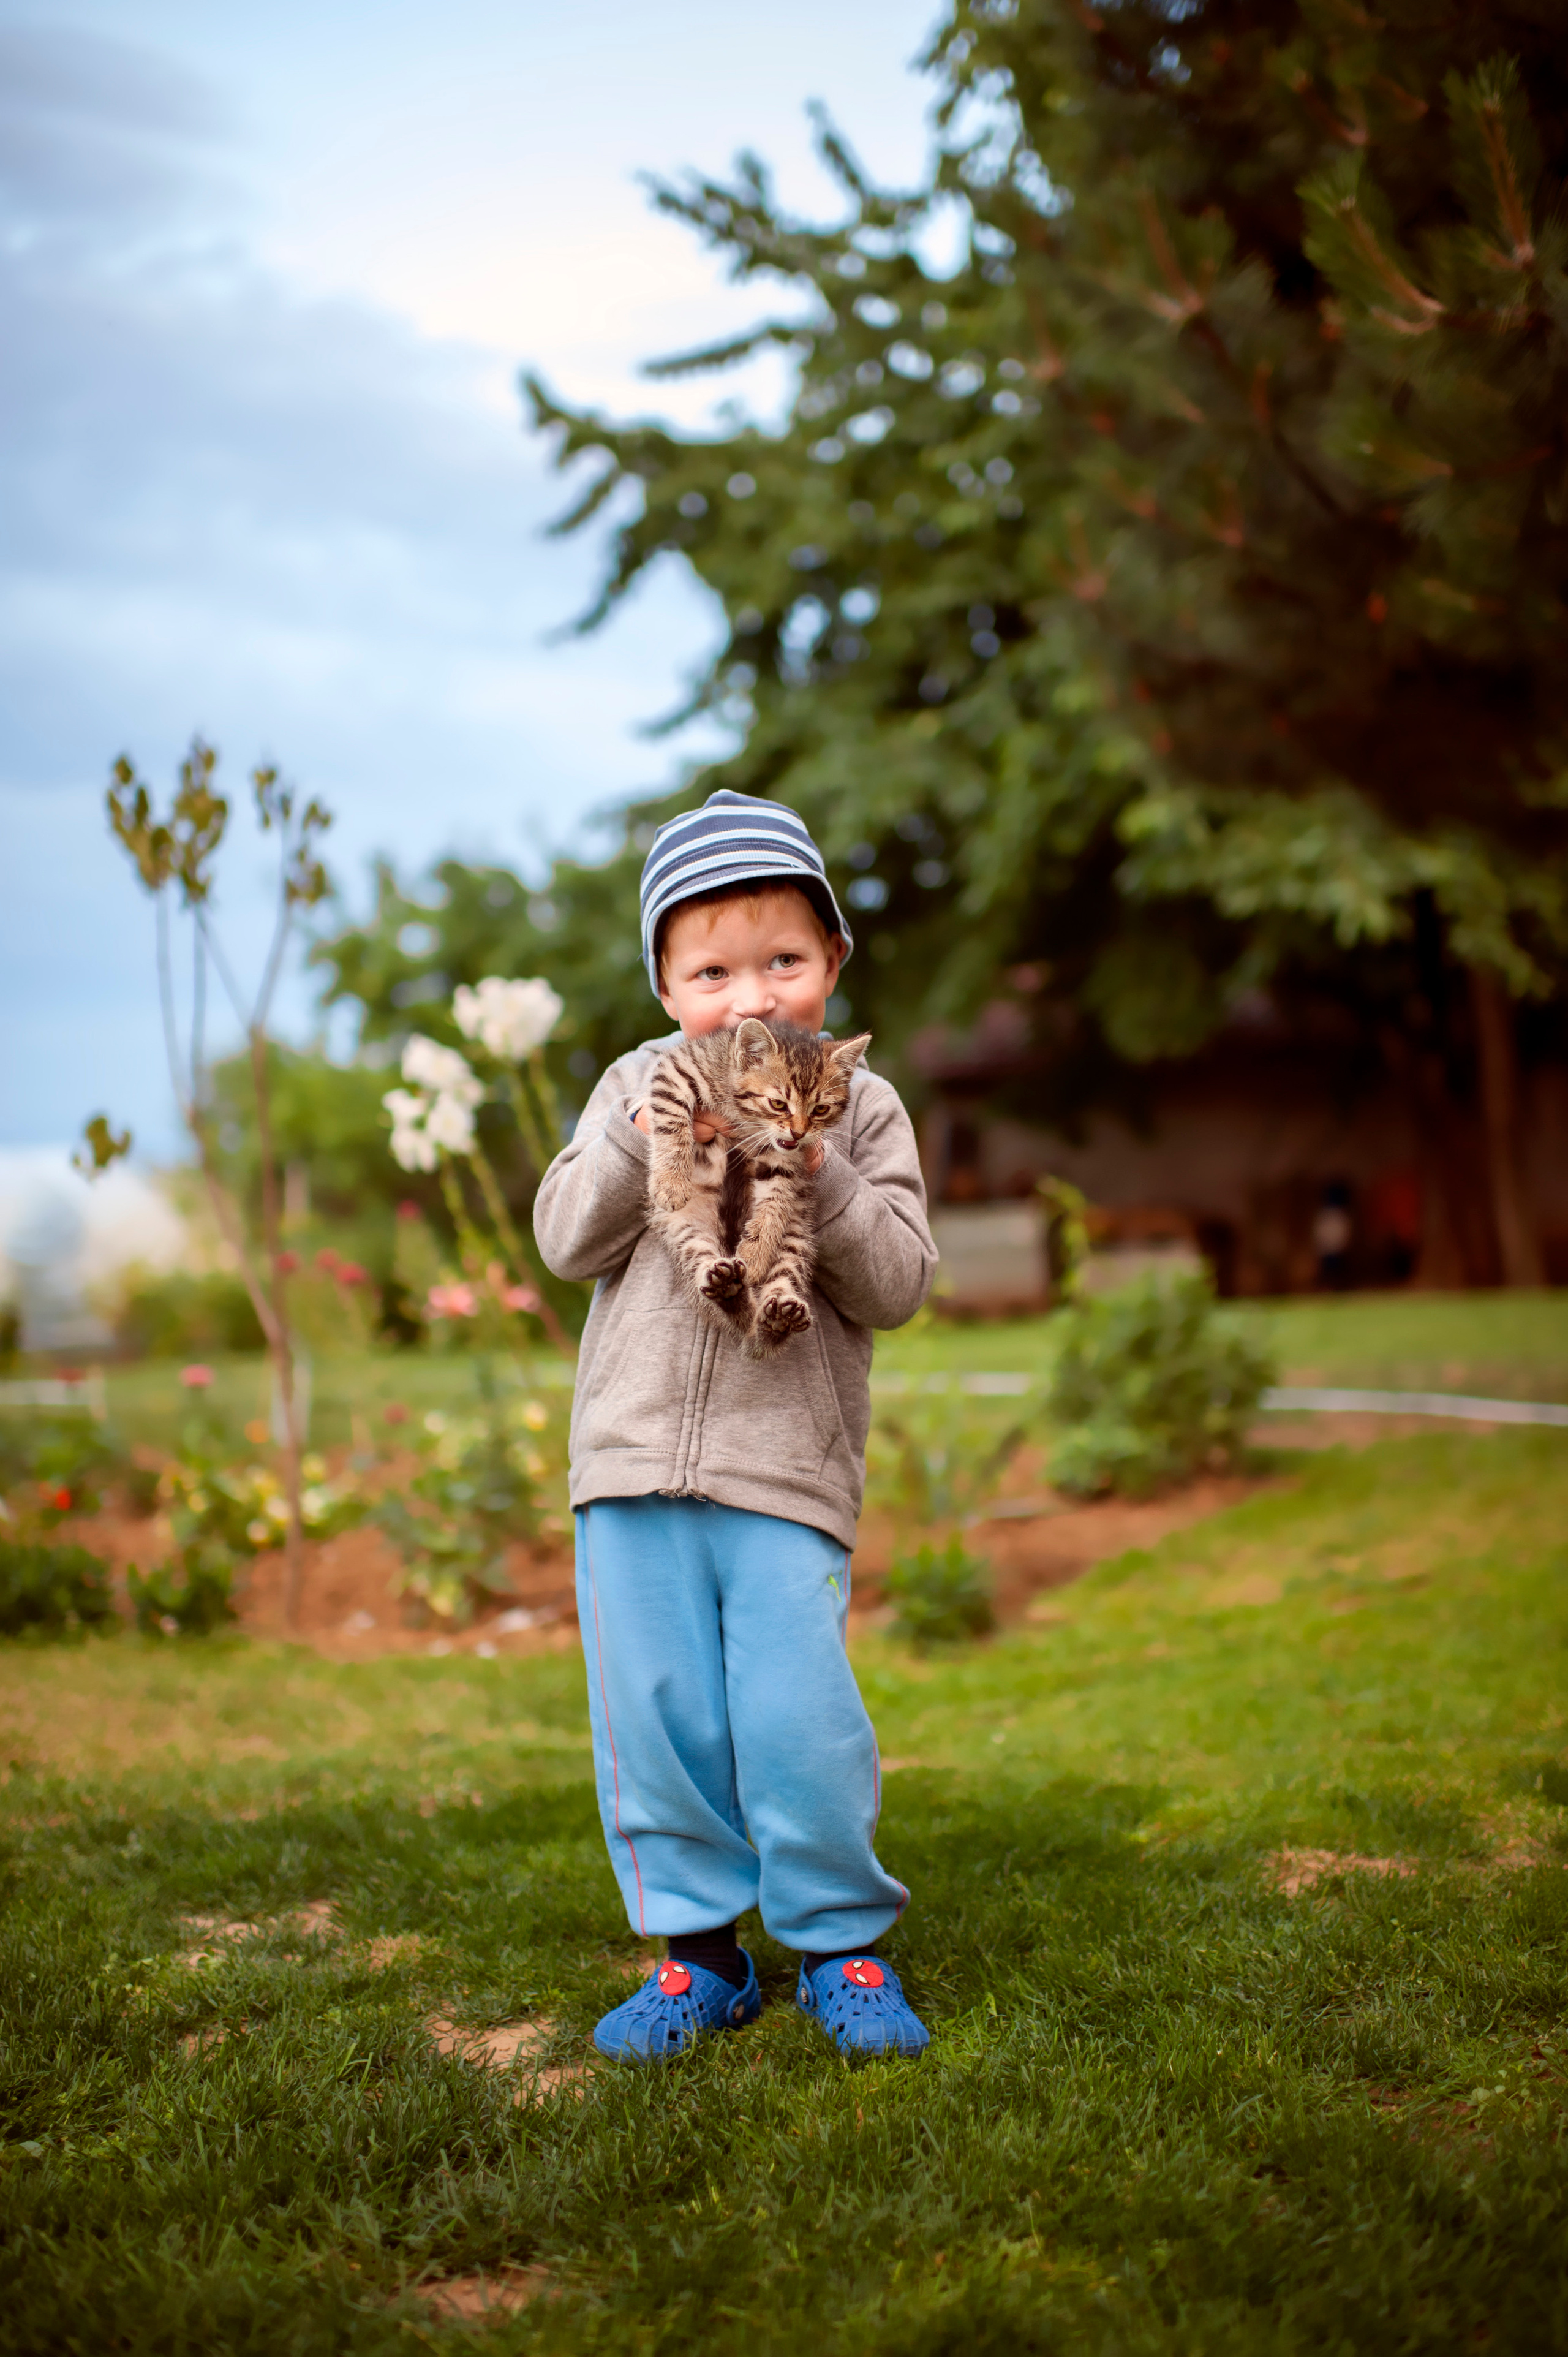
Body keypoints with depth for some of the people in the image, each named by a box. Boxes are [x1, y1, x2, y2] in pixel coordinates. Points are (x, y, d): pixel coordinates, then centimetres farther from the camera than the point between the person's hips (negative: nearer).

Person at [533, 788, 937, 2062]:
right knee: (655, 1718, 5)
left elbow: (896, 1285, -3)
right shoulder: (635, 1090, 9)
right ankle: (698, 1948, 21)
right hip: (635, 1457, 2)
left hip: (789, 1473, -2)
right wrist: (646, 1138, -12)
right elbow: (568, 1239, 1)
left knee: (797, 1719, -6)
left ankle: (841, 1944, 15)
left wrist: (819, 1173, -16)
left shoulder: (862, 1110, 5)